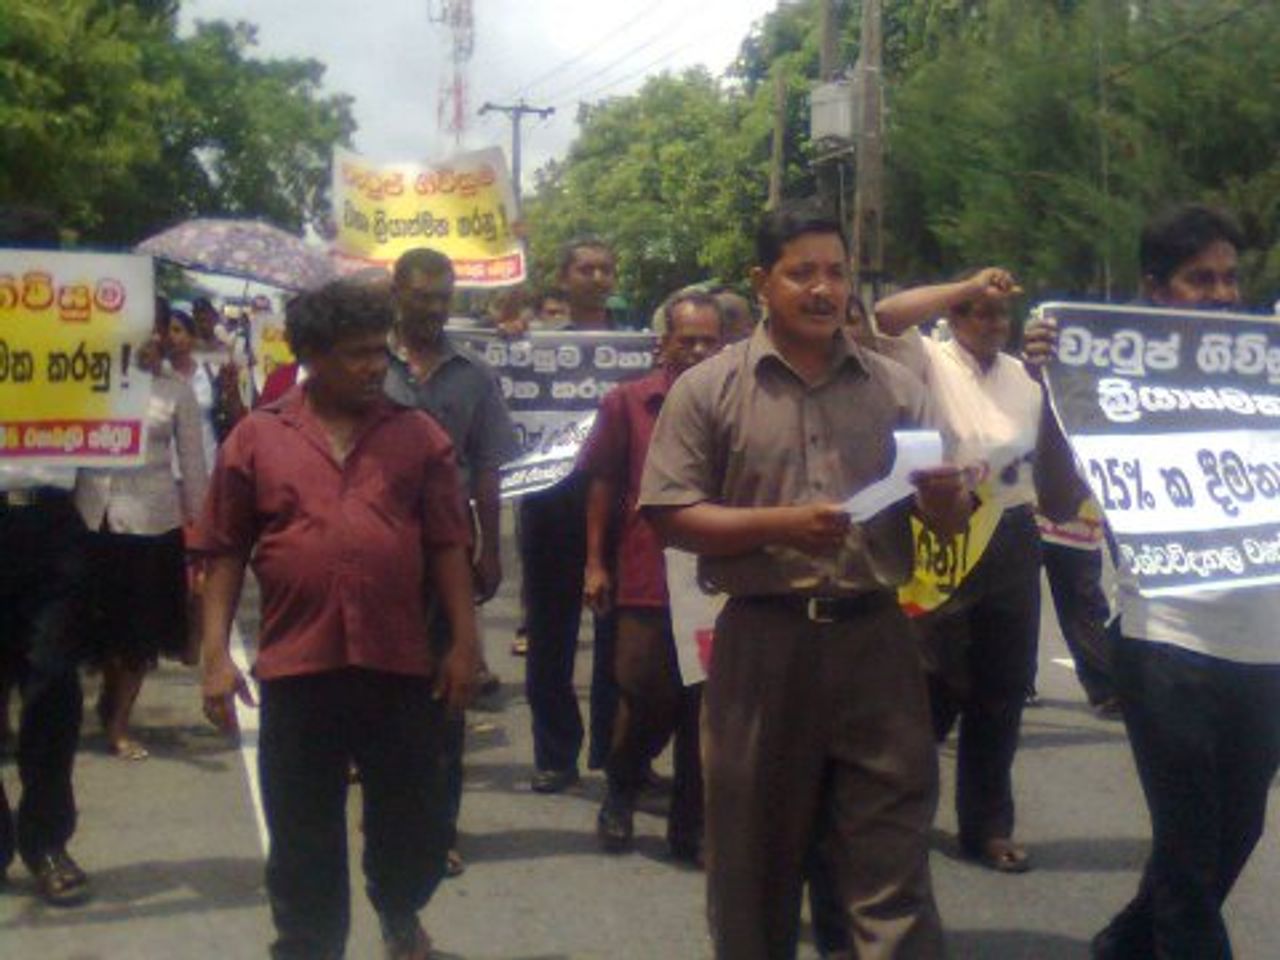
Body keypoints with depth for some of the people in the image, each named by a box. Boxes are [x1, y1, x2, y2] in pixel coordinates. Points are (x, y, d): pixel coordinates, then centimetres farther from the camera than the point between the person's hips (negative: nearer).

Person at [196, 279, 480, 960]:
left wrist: (464, 643, 1)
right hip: (296, 666, -1)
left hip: (400, 664, 1)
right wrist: (215, 655, -1)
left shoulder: (418, 436, 5)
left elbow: (448, 546, 5)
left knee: (413, 817, 14)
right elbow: (226, 553, 4)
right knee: (303, 835, 8)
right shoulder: (257, 437, 3)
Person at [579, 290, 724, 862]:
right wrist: (595, 563, 3)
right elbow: (602, 485, 6)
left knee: (704, 711, 7)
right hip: (647, 582, -1)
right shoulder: (628, 402, 2)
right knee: (645, 703, 3)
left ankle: (690, 828, 21)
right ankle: (621, 793, 31)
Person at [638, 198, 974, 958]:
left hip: (874, 638, 2)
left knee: (894, 863, 2)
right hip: (763, 643, -1)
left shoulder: (897, 388, 8)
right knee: (756, 860, 11)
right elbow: (671, 516, -5)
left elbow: (948, 522, 10)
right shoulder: (709, 389, 1)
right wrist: (780, 525, -17)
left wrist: (947, 498, -14)